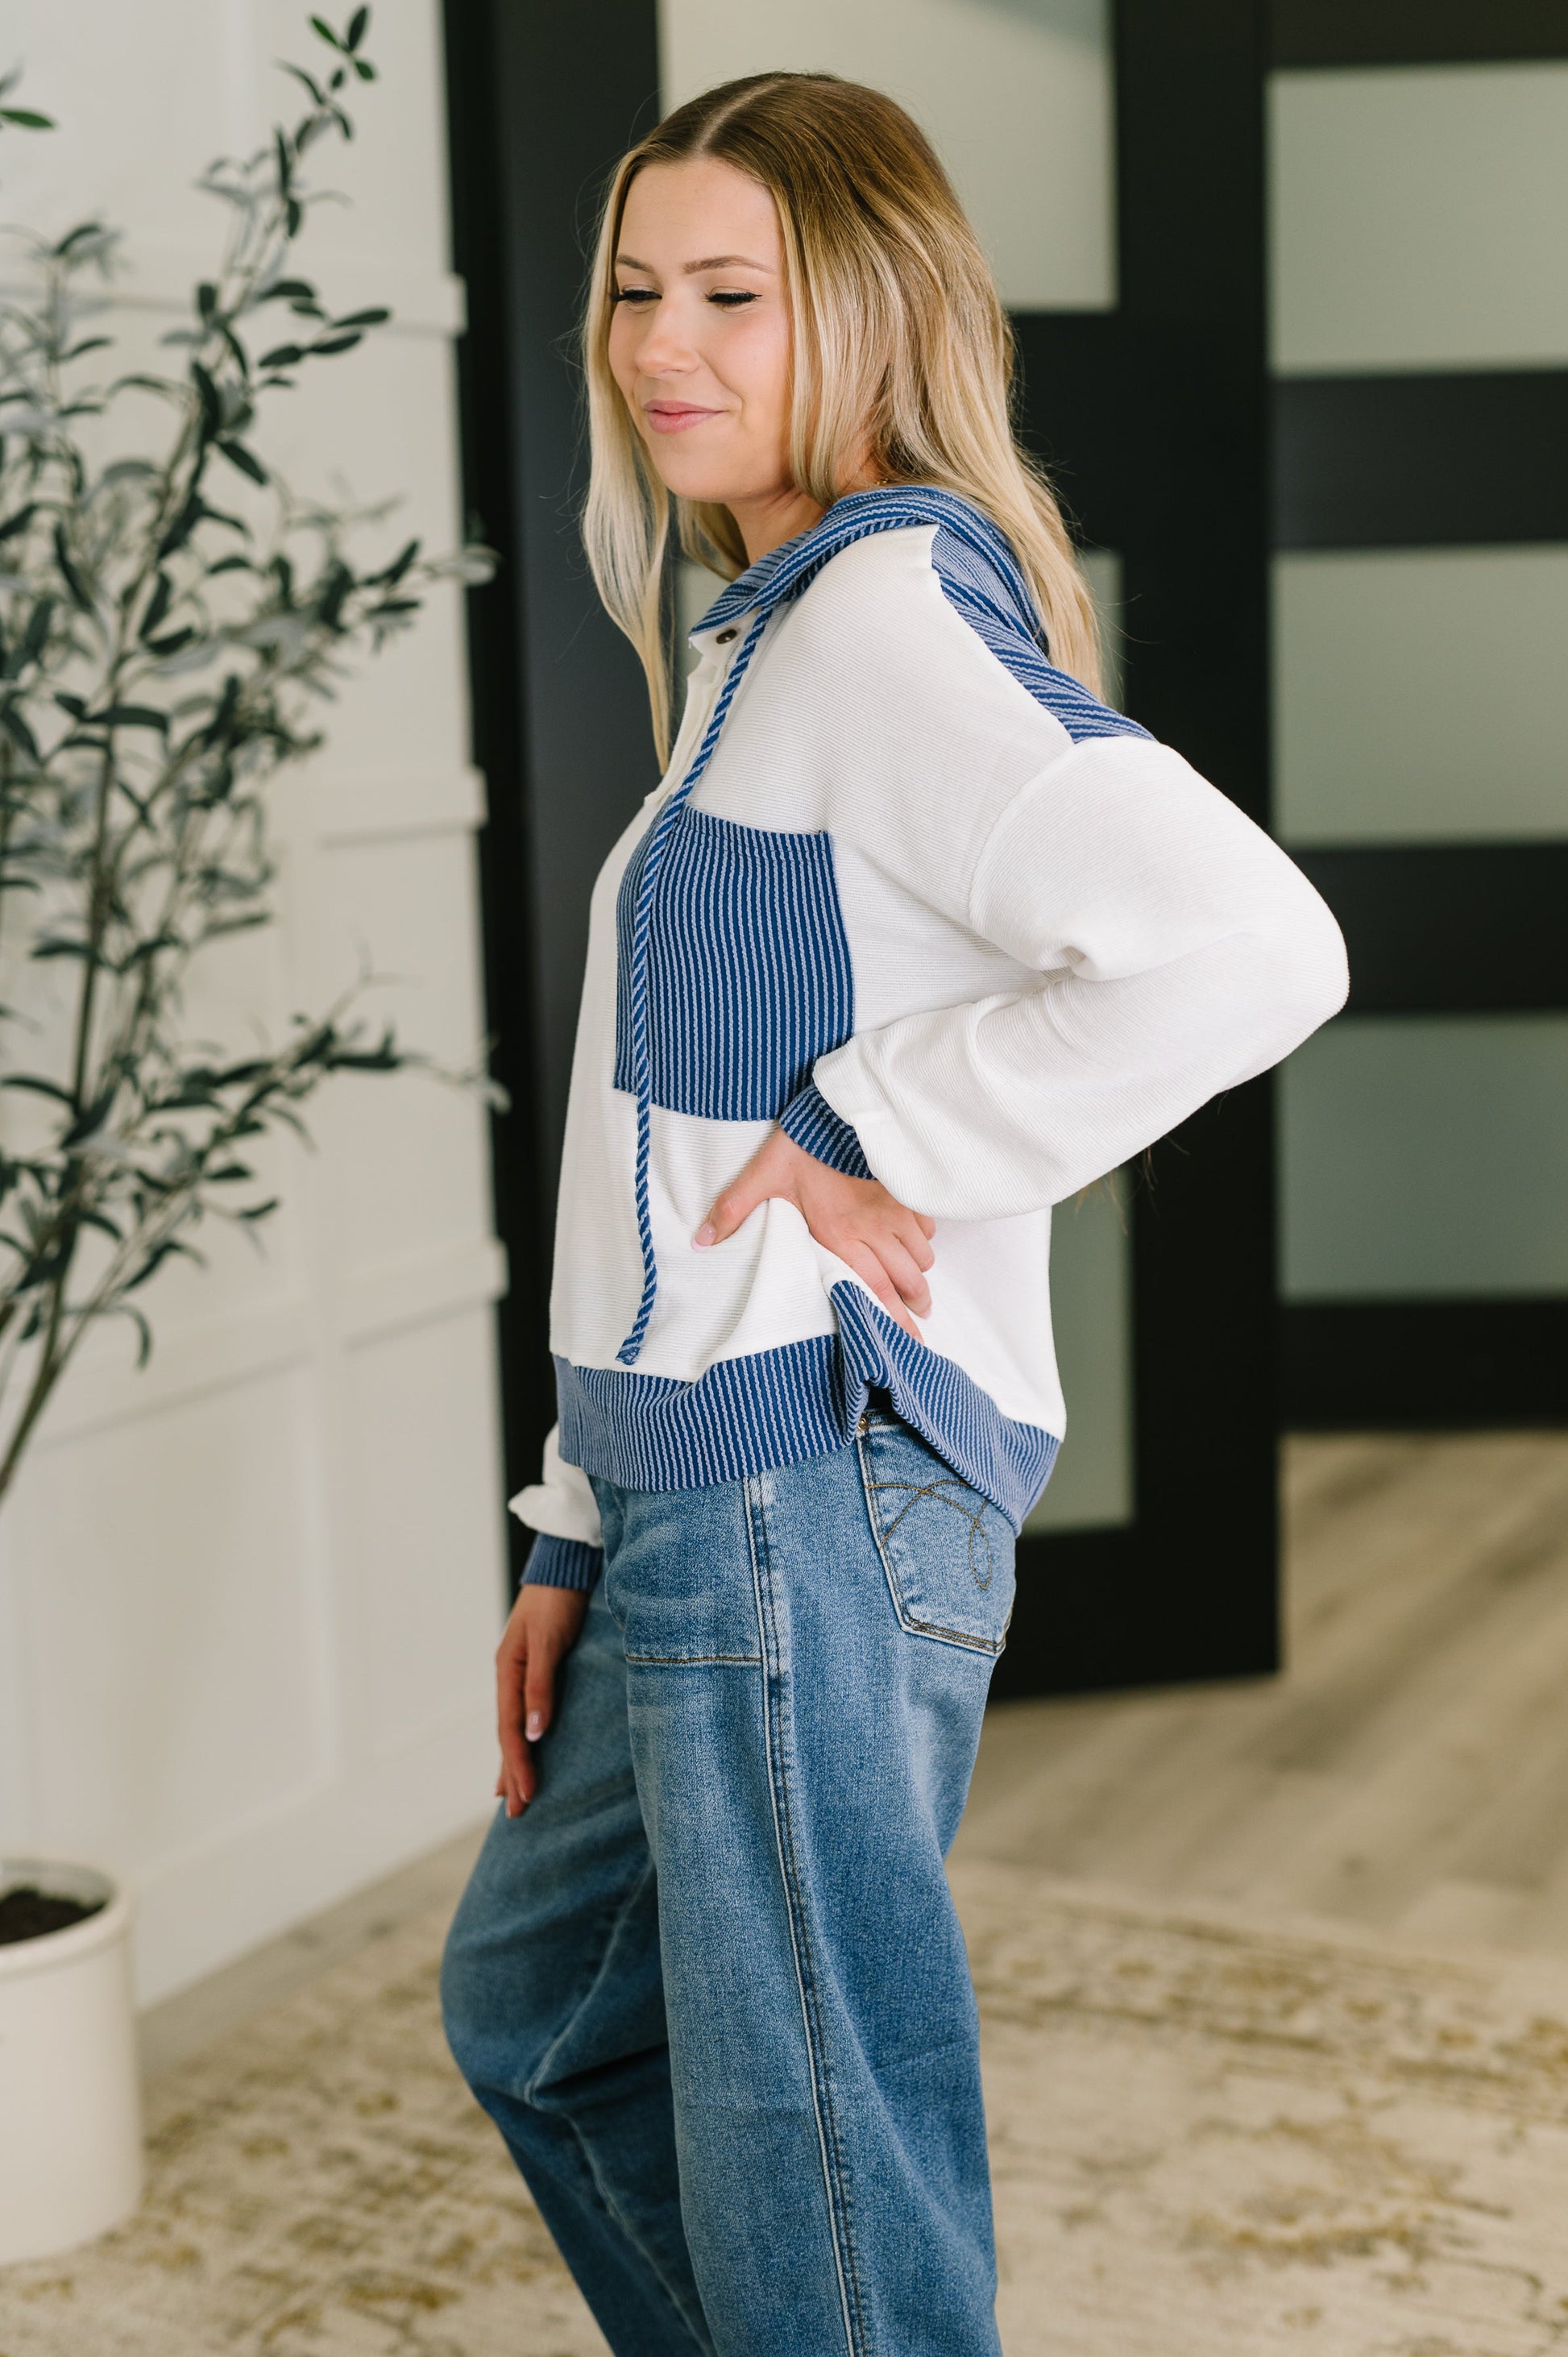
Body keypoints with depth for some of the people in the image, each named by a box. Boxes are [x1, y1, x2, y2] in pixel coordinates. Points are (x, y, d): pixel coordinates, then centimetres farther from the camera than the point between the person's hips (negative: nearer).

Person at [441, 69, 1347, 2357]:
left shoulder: (893, 609, -13)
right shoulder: (768, 631, 18)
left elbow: (1247, 946, -29)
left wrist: (889, 1140, -18)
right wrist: (582, 1539, 18)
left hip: (817, 1490, -11)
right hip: (716, 1490, 11)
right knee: (536, 2009, 27)